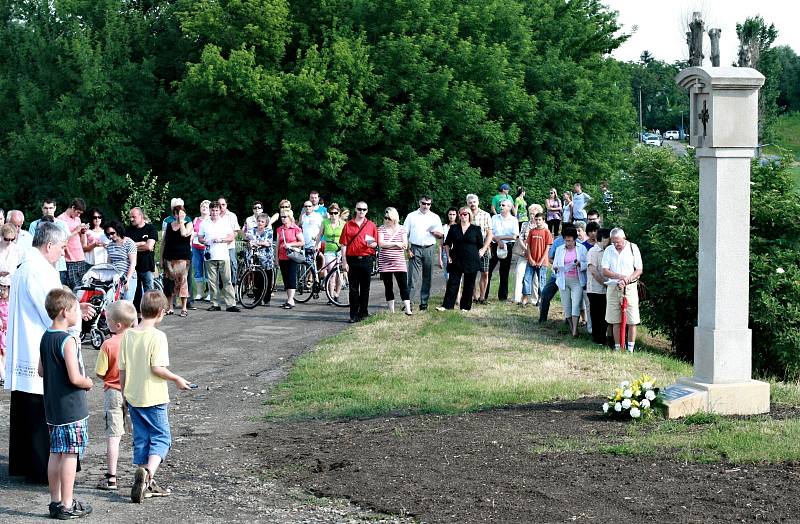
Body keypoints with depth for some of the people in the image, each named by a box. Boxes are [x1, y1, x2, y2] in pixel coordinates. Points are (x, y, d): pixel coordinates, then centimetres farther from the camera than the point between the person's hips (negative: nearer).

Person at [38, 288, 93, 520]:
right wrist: (88, 383, -5)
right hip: (72, 408, -8)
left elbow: (41, 371, 15)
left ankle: (55, 501, 19)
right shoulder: (68, 340, -19)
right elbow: (75, 378, -23)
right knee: (70, 455, -2)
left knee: (55, 454, 13)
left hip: (52, 408, 8)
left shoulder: (45, 338, 7)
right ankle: (67, 506, 2)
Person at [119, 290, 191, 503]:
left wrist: (124, 393, 17)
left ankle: (146, 484, 16)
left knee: (141, 438, 13)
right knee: (161, 437, 5)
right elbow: (157, 368, -20)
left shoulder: (128, 335, 2)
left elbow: (122, 368, 5)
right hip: (154, 397, -6)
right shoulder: (157, 336, -15)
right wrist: (177, 379, -5)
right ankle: (148, 472, -18)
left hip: (133, 397, 6)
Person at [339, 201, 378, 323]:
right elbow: (343, 245, 2)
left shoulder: (371, 225, 7)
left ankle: (363, 313, 14)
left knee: (365, 288, 5)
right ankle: (353, 315, 4)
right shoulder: (348, 225, 4)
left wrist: (371, 244, -13)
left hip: (366, 259, 1)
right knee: (353, 289, 1)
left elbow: (376, 244, 12)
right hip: (352, 260, -1)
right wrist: (344, 262, -4)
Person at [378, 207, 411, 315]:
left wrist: (388, 244, -10)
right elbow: (381, 244, -11)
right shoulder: (381, 229, 4)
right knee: (388, 287, 7)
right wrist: (396, 244, -13)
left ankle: (407, 309, -9)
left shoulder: (402, 229, 5)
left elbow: (405, 245, -5)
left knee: (403, 286, -8)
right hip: (385, 263, 1)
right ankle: (391, 311, 14)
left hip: (399, 263, -1)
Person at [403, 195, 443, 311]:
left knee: (427, 277, 4)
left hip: (429, 248, 2)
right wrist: (408, 249, -5)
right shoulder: (411, 216, 8)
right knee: (413, 277, -9)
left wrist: (434, 231, -11)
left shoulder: (435, 217, 12)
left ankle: (424, 302, 10)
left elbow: (440, 235, 12)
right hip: (415, 248, -2)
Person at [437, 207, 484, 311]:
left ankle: (465, 306, 13)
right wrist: (449, 256, 5)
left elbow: (481, 246, 8)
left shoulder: (476, 229, 2)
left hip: (471, 262, -1)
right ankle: (446, 305, -6)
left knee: (469, 285, 4)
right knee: (452, 283, -5)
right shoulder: (454, 229, 6)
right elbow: (447, 244, 14)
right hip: (456, 261, 1)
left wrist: (480, 254, -1)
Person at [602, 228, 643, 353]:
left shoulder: (633, 248, 0)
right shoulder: (608, 250, 4)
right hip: (613, 287, 2)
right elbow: (605, 271, 0)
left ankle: (630, 348, 2)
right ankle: (617, 347, 10)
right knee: (615, 321, 4)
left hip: (630, 287, -2)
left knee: (632, 321, -5)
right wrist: (619, 276, -17)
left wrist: (628, 279, -18)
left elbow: (639, 270, -1)